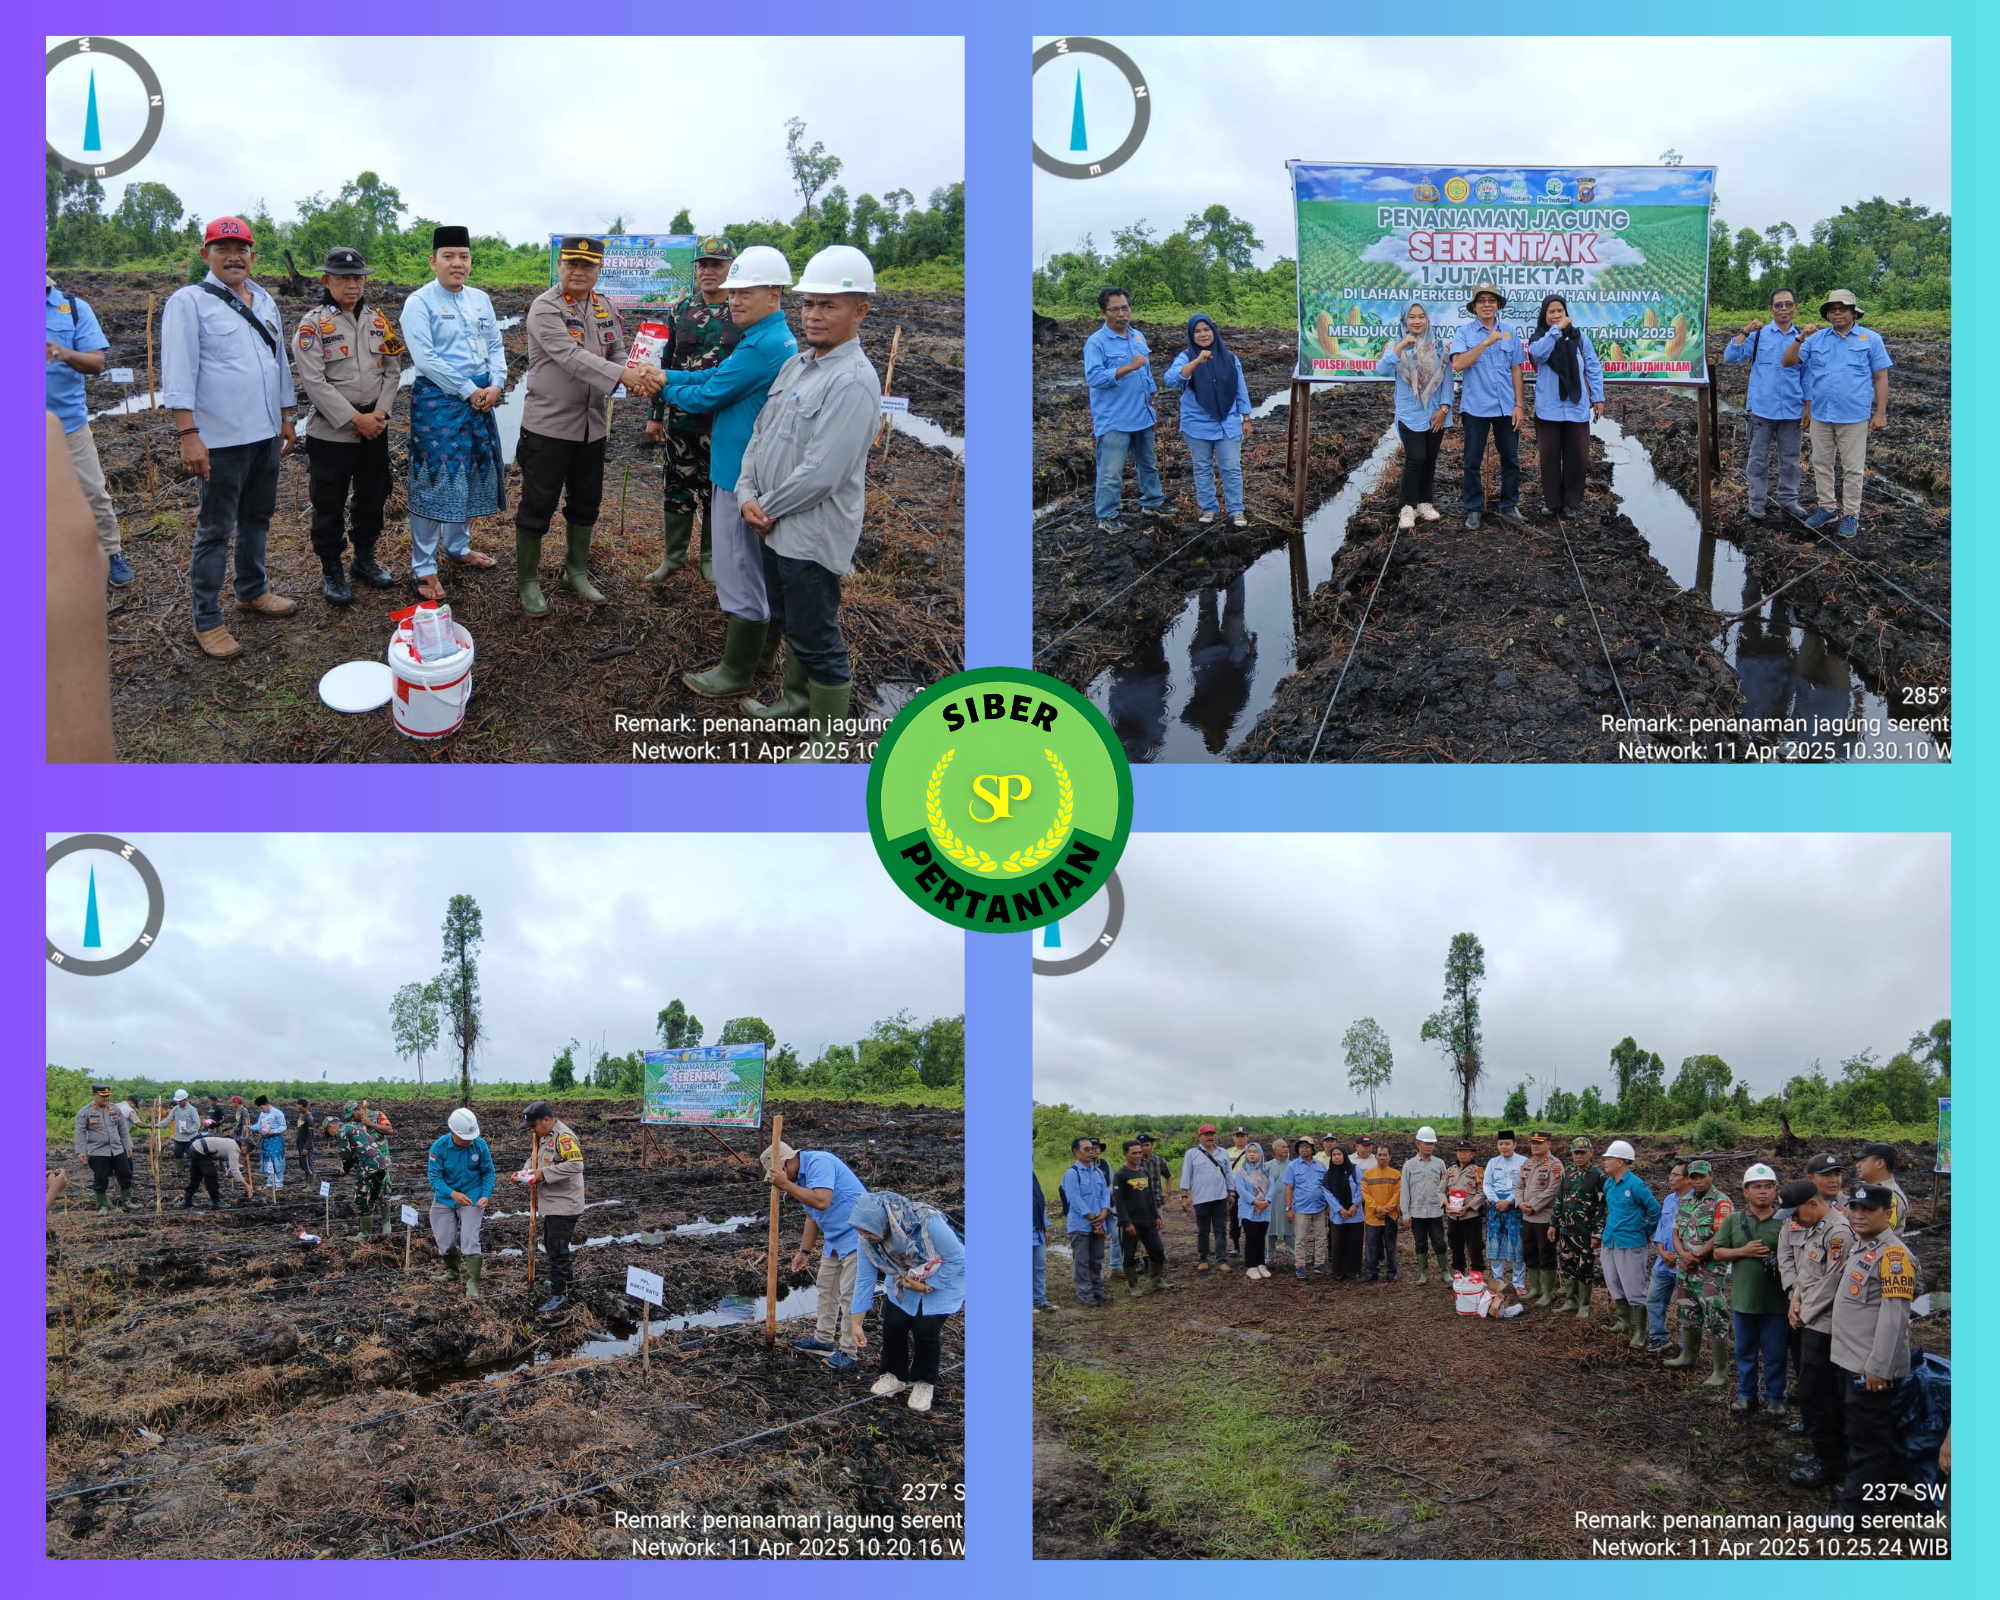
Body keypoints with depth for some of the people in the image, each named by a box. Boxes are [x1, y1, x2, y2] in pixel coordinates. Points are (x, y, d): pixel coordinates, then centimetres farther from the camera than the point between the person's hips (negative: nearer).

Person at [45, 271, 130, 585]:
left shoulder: (74, 308, 1)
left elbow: (97, 364, -5)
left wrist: (65, 354, -26)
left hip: (69, 423, 0)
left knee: (93, 494, 6)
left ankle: (109, 555, 20)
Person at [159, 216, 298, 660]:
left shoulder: (264, 303, 13)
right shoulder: (189, 302, -8)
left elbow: (281, 363, 21)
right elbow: (178, 373, -14)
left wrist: (286, 418, 19)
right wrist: (188, 435, -20)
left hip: (266, 435, 7)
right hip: (221, 440, -7)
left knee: (257, 517, 18)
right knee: (215, 531, -2)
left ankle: (252, 591, 35)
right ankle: (207, 622, 5)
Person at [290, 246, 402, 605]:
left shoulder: (378, 319, 6)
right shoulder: (312, 324, -10)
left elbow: (392, 369, 7)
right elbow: (314, 381, -16)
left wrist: (380, 413, -8)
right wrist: (354, 419, -19)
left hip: (375, 427, 5)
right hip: (331, 431, -5)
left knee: (372, 496, 16)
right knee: (329, 504, 2)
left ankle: (364, 558, 33)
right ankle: (331, 571, 14)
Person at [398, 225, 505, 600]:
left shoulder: (480, 300, 10)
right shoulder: (420, 302, -10)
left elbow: (495, 346, 11)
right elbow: (425, 358, -17)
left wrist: (495, 385, -7)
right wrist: (468, 391, -16)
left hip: (480, 398, 7)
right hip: (437, 400, -7)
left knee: (471, 473, 16)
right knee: (433, 480, -5)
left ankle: (457, 546, 34)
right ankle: (423, 567, 1)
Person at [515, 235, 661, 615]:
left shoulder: (607, 309, 7)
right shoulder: (545, 308, -15)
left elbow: (617, 354, 7)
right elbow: (570, 357, -27)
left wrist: (637, 377, -17)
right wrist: (624, 374, -35)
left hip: (592, 426, 7)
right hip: (548, 425, -7)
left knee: (585, 503, 18)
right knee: (537, 506, 2)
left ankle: (576, 572, 35)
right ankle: (527, 581, 16)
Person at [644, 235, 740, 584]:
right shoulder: (679, 311, 4)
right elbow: (663, 363, 8)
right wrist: (654, 414, 6)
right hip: (681, 416, 2)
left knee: (717, 490, 9)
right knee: (678, 488, 10)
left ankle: (710, 559, 22)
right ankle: (674, 556, 23)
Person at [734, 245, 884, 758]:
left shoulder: (854, 381, -21)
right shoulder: (796, 365, 8)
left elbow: (821, 471, -25)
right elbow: (762, 433, 12)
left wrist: (768, 508, -14)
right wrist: (748, 494, -4)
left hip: (812, 533, -9)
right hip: (777, 525, 9)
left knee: (816, 638, -1)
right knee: (787, 620, 25)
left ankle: (827, 741, 10)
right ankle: (798, 699, 44)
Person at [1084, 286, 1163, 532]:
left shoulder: (1138, 336, 9)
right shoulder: (1096, 343, -14)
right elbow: (1094, 377, -25)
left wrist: (1151, 401, 18)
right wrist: (1129, 367, -31)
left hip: (1142, 417, 7)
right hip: (1113, 421, -7)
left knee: (1148, 465, 21)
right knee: (1111, 473, -4)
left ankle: (1152, 502, 37)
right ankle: (1106, 518, 3)